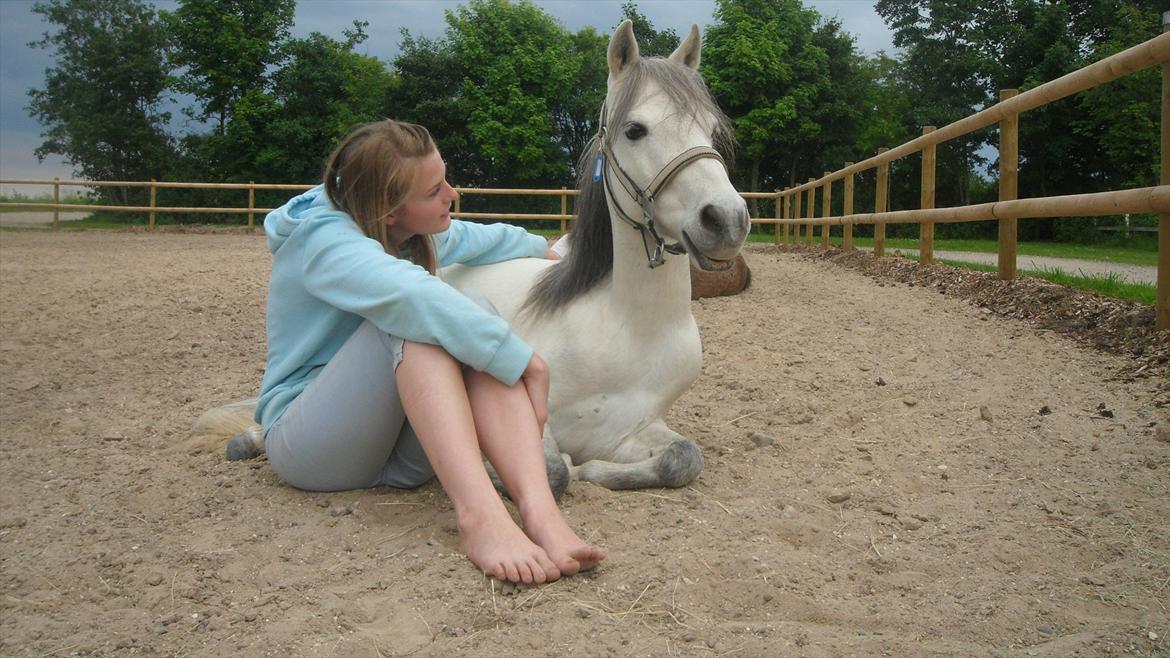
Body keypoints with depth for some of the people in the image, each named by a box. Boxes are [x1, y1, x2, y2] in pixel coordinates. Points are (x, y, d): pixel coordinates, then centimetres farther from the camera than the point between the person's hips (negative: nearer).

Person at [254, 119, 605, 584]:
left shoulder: (420, 232, 7)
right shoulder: (323, 240, -19)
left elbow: (485, 239, 29)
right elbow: (409, 295, -38)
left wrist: (541, 249, 45)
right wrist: (522, 359, -36)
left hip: (405, 454, 7)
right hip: (310, 447, -7)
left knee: (475, 311, -21)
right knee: (416, 321, -30)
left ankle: (538, 509, -41)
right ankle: (476, 512, -48)